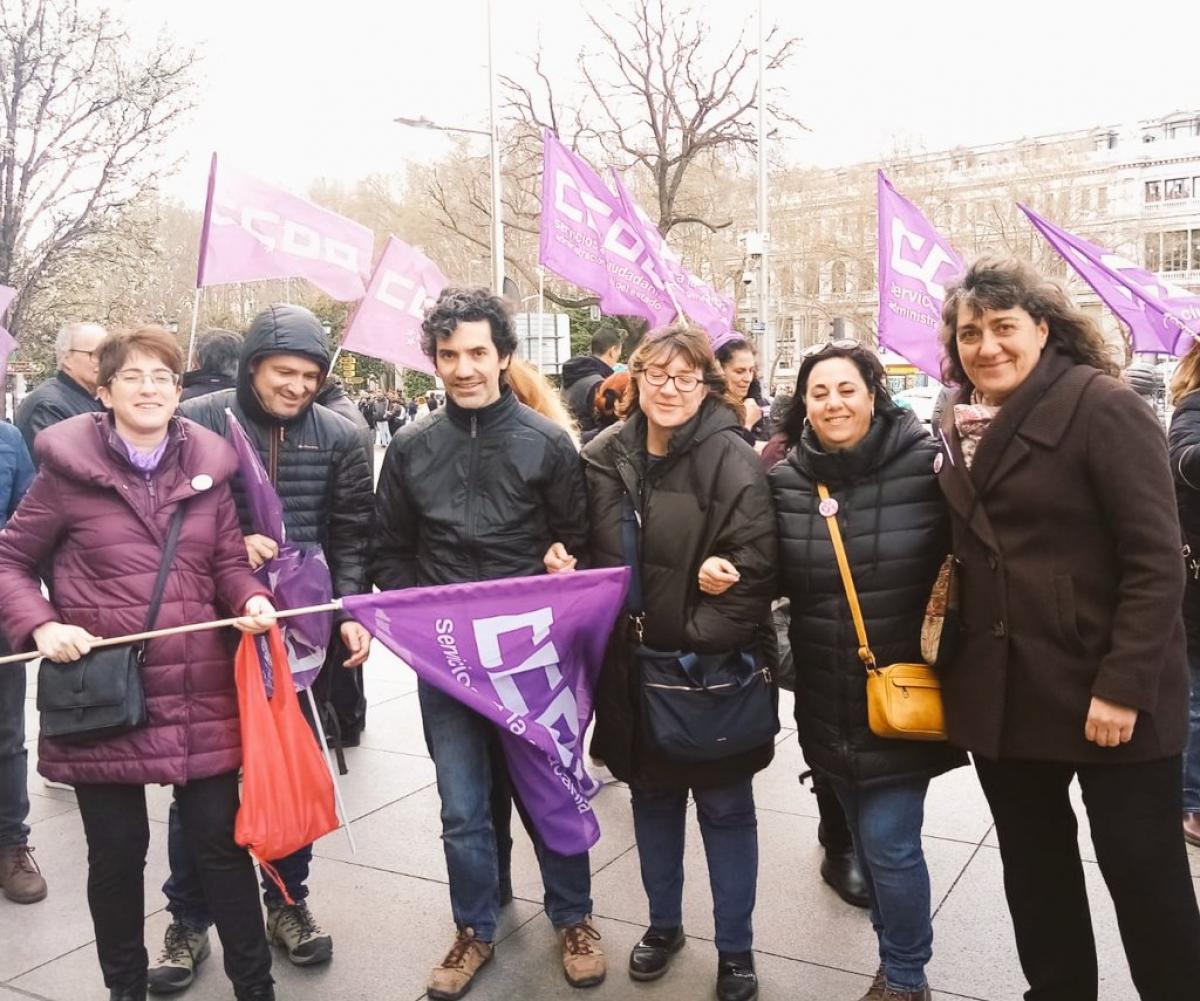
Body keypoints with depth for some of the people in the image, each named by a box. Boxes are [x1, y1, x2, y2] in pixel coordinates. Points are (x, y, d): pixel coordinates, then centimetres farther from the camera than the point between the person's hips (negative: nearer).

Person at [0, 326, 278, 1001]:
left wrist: (252, 599, -10)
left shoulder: (209, 467, 5)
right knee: (117, 852, 12)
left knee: (222, 839, 8)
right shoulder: (67, 470, -3)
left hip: (200, 693, 2)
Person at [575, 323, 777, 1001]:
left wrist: (699, 638, -19)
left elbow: (755, 565, -17)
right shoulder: (604, 457, 2)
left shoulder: (732, 459, -13)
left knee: (725, 808, 11)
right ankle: (664, 924, 40)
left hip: (712, 668, -4)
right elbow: (593, 555, 11)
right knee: (652, 798, 20)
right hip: (634, 664, 5)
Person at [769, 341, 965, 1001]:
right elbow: (774, 578, 9)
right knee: (864, 840, 18)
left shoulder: (926, 464, -10)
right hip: (828, 701, 4)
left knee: (888, 843, -1)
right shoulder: (785, 481, 0)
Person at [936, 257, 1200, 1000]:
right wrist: (953, 660, 4)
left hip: (1106, 696, -6)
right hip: (1002, 692, 6)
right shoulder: (965, 426, 10)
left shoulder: (1103, 407, -10)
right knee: (1033, 867, 18)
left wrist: (1125, 686, -20)